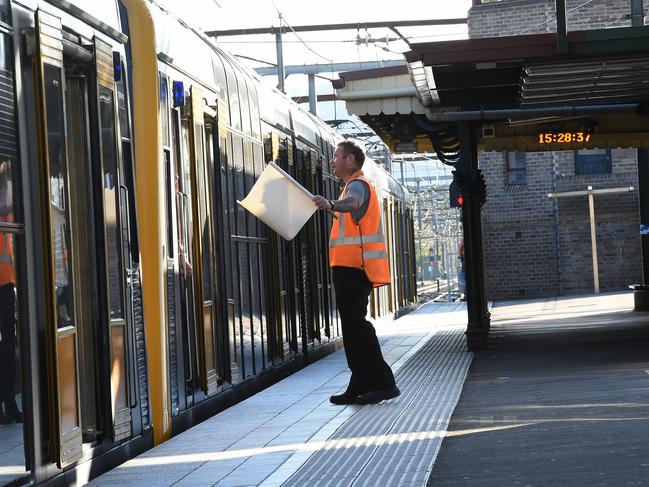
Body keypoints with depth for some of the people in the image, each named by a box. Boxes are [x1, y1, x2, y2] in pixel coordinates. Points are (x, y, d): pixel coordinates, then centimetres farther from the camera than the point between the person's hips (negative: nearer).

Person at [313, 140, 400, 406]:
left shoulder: (358, 185, -10)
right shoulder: (356, 185, 24)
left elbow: (353, 202, -36)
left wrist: (331, 204, -56)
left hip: (353, 265, -11)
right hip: (351, 265, 11)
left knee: (355, 323, -14)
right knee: (353, 324, 11)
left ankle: (384, 383, -16)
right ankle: (360, 386, 14)